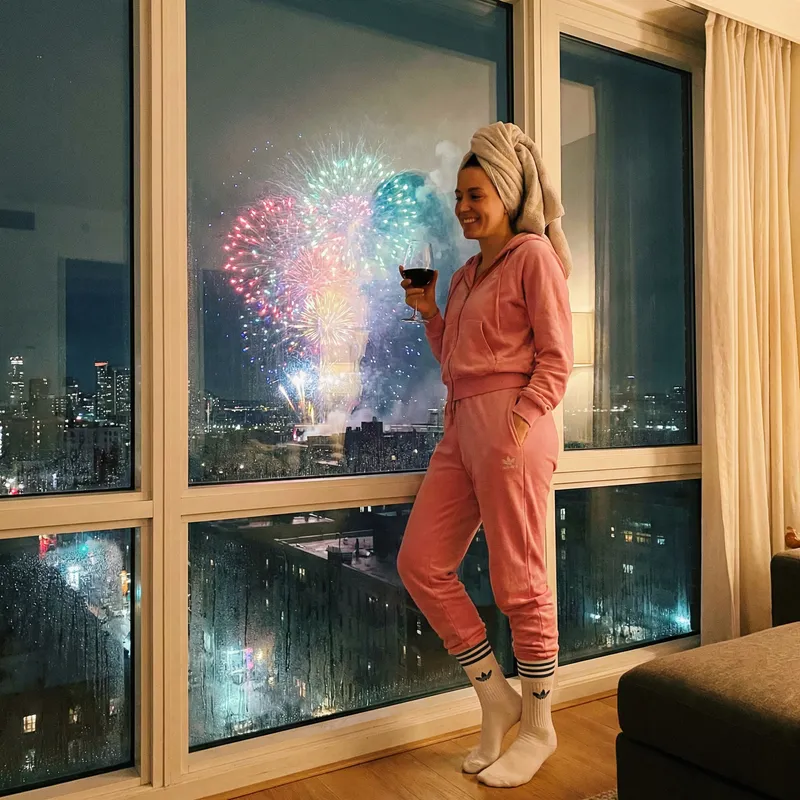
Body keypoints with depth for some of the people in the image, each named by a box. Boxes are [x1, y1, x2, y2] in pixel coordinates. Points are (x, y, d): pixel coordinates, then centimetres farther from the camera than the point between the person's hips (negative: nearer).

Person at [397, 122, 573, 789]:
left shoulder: (534, 255, -2)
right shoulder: (466, 273, 21)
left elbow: (556, 357, -8)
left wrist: (523, 420, -19)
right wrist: (429, 311, 11)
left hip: (510, 425, -8)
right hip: (462, 427, 9)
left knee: (518, 582, -1)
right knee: (420, 563, 5)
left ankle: (539, 728, 19)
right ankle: (496, 696, 20)